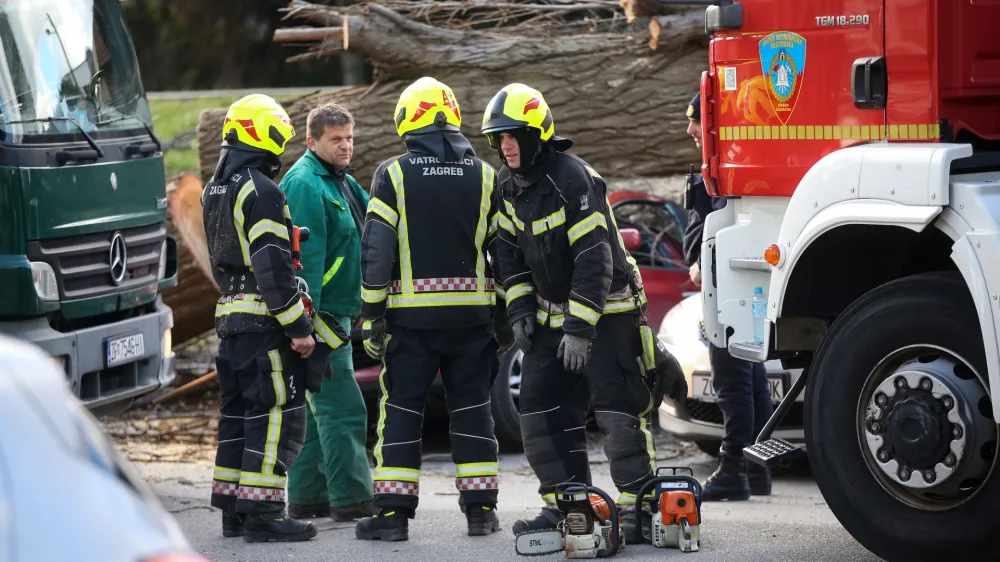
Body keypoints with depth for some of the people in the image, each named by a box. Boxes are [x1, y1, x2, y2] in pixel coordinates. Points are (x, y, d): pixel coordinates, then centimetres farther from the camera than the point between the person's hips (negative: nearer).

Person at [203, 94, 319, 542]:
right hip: (263, 320, -10)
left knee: (239, 412, 14)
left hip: (230, 315, 10)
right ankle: (261, 512, -9)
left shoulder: (215, 189, 14)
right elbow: (272, 266, -21)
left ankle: (233, 508, 18)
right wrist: (298, 326, -18)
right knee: (277, 412, -7)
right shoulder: (260, 191, -16)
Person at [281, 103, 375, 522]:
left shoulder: (341, 182, 16)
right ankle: (351, 500, -9)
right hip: (319, 315, -10)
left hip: (336, 312, 10)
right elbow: (306, 258, -21)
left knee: (319, 409, 13)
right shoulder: (305, 184, -16)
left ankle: (307, 498, 19)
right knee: (342, 409, -10)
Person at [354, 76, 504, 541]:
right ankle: (480, 508, 11)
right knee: (472, 411, 10)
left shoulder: (393, 174, -4)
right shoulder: (484, 176, 5)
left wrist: (371, 314, -1)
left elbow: (375, 248, -6)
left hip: (413, 314, -2)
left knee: (400, 411, 2)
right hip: (471, 312, 2)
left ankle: (393, 511, -2)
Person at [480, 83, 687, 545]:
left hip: (605, 309, -8)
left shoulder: (574, 179, -22)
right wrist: (520, 311, 3)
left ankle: (637, 507, -9)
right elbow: (509, 251, 14)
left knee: (618, 409, -12)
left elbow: (595, 259, -24)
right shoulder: (509, 186, 5)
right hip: (552, 312, 8)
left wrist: (581, 329, -25)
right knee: (541, 409, 6)